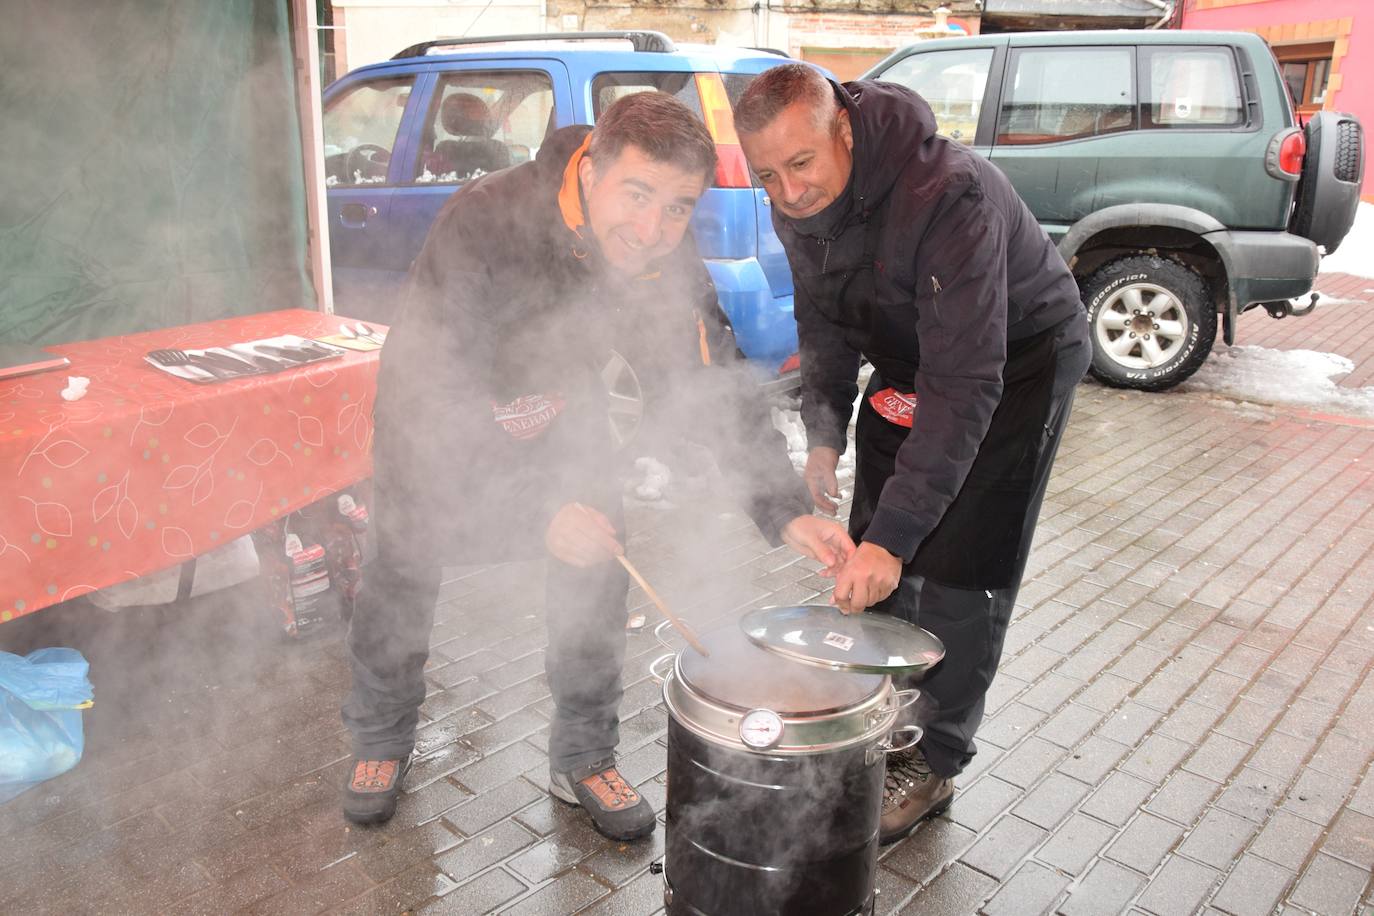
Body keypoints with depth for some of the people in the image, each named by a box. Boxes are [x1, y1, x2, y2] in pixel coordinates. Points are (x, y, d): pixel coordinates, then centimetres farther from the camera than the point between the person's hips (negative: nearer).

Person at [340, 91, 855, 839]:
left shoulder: (669, 262, -25)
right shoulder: (482, 224, -40)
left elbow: (715, 386, -19)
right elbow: (434, 394, -40)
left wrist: (785, 508, -32)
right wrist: (536, 512, -50)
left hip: (560, 408, 3)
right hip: (438, 400, -3)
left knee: (598, 567, -5)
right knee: (405, 570, 6)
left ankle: (583, 761, 16)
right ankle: (380, 742, 33)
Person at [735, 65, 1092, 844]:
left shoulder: (948, 195, -37)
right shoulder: (799, 203, -13)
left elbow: (965, 383, -40)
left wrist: (893, 533, -43)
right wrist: (824, 429, -9)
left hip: (1021, 359, -6)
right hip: (909, 357, 7)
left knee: (958, 575, -6)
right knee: (873, 556, 7)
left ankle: (933, 764, 12)